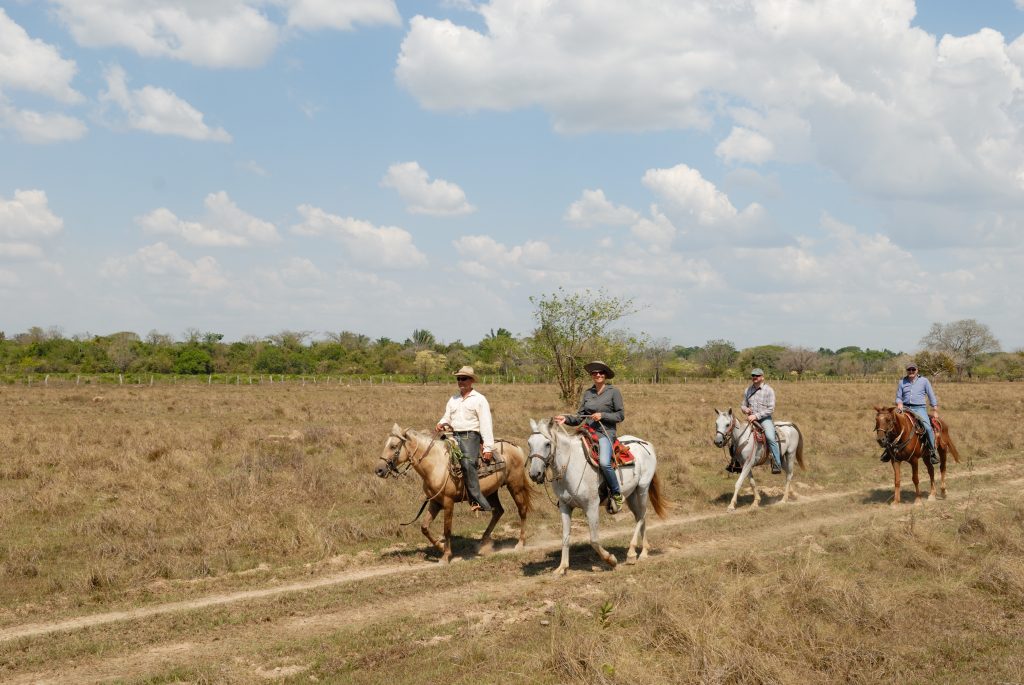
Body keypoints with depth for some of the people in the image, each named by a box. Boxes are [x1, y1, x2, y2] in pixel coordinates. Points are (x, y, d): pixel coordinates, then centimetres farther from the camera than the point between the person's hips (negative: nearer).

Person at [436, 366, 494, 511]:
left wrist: (488, 448, -9)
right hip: (454, 436, 6)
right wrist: (441, 424, -2)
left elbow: (486, 425, -2)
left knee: (467, 463, -28)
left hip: (470, 436, -6)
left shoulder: (479, 399, 3)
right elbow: (447, 417, 24)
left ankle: (477, 500, -31)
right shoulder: (453, 399, 20)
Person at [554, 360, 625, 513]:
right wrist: (566, 419, -6)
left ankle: (616, 495, -11)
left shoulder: (613, 392, 1)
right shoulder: (587, 393, 14)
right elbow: (579, 417, 12)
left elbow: (620, 415, -1)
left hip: (605, 433, -5)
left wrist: (602, 415, -13)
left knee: (604, 462, -31)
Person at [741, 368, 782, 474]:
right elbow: (743, 405, 22)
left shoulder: (768, 390, -4)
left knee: (771, 437, -29)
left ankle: (777, 465, -26)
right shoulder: (748, 390, 11)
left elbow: (771, 409, -10)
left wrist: (756, 416, -19)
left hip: (765, 418, -5)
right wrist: (745, 409, -4)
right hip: (751, 419, 5)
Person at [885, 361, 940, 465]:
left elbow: (932, 396, 10)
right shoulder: (902, 382, 11)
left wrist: (935, 411, 5)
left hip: (919, 408, -3)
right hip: (905, 408, 3)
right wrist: (899, 403, -8)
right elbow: (898, 397, 16)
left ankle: (933, 451, -13)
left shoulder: (924, 381, 6)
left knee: (927, 427, -25)